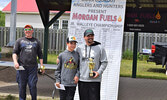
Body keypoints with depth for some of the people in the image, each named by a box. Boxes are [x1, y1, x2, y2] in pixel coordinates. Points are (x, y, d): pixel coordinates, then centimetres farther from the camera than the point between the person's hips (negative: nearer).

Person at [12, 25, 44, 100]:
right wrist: (15, 62, -9)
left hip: (33, 67, 0)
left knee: (33, 85, -6)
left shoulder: (36, 41, 14)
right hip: (22, 67, 0)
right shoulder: (19, 41, 11)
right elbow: (14, 52, 7)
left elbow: (40, 55, 16)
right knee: (22, 86, 4)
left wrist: (42, 66, 9)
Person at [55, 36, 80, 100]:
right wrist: (57, 80, -2)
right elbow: (58, 69, 5)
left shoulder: (77, 55, 7)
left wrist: (77, 75, -6)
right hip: (63, 83, -1)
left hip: (73, 83, 1)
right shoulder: (61, 55, 3)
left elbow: (79, 67, 12)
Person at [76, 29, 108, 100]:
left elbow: (104, 62, 3)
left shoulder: (100, 48, 3)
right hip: (82, 79, 3)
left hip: (95, 80, -2)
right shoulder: (79, 48, 10)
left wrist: (99, 72, -10)